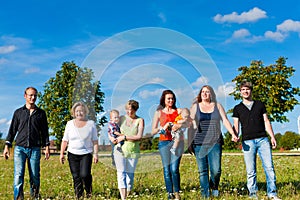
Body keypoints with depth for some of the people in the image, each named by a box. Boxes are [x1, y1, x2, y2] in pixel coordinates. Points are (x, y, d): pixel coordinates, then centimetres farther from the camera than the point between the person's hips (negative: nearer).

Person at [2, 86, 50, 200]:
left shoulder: (41, 113, 12)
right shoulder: (18, 112, 12)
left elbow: (44, 132, 13)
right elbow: (12, 130, 12)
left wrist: (47, 147, 5)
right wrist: (7, 146, 5)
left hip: (35, 149, 0)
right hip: (19, 148, 0)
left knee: (35, 177, 2)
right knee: (18, 175, -10)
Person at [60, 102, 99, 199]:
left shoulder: (91, 124, 3)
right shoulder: (70, 123, 6)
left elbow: (95, 141, 3)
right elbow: (65, 140, 10)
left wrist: (95, 154, -4)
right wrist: (61, 153, 5)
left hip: (86, 154, -2)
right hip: (72, 154, 2)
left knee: (85, 175, -16)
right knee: (76, 177, 2)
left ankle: (89, 191, 11)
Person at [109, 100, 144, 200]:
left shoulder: (140, 120, 1)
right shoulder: (121, 118, 7)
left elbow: (139, 137, -9)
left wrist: (124, 137, -12)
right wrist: (112, 137, -6)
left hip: (133, 151, 0)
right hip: (120, 149, 1)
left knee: (130, 174, 5)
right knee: (121, 172, -11)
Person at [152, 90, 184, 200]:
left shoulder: (178, 111, 12)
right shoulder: (159, 113, 12)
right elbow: (153, 131, 9)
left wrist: (179, 125, -17)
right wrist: (162, 128, -9)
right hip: (164, 142, 1)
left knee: (174, 169, -10)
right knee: (166, 169, -1)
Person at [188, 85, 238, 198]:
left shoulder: (217, 106, 12)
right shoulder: (195, 106, 10)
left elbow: (225, 121, 4)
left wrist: (233, 134, -12)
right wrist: (189, 143, 4)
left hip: (215, 142, 0)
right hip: (199, 143, 0)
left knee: (216, 170, -7)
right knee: (202, 171, -1)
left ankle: (214, 187, 21)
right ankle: (205, 195, 8)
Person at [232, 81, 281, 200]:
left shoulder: (260, 105, 16)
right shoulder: (237, 108, 13)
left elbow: (266, 122, 14)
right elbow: (236, 125, 7)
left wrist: (272, 137, 5)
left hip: (263, 139, 1)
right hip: (248, 141, -1)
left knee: (269, 167, -5)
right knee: (251, 171, -1)